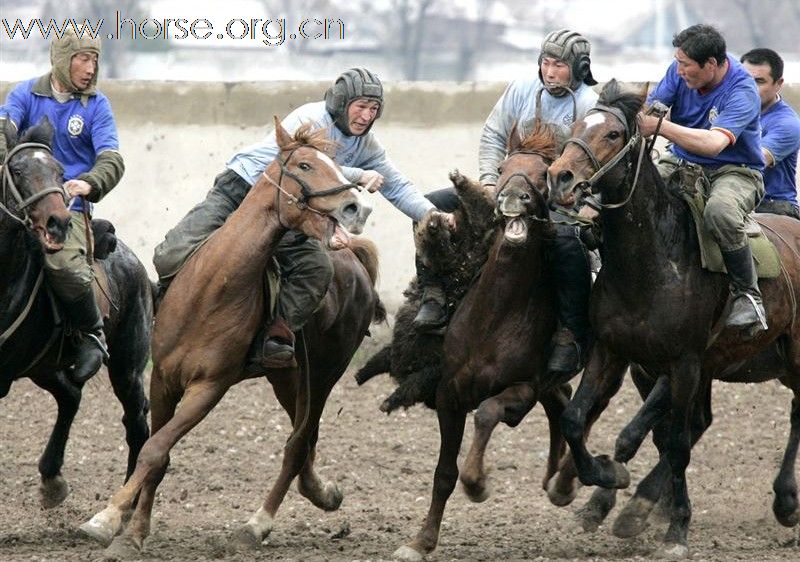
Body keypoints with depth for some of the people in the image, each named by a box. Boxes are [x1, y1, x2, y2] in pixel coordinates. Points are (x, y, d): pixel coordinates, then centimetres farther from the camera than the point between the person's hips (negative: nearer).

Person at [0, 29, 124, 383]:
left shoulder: (97, 105, 5)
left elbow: (111, 159, -6)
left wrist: (89, 184, -29)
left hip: (70, 204, -3)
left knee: (64, 266, -28)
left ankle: (92, 334, -4)